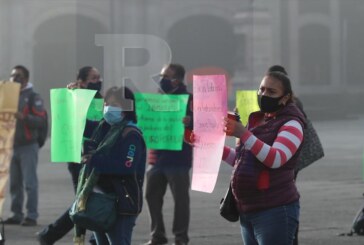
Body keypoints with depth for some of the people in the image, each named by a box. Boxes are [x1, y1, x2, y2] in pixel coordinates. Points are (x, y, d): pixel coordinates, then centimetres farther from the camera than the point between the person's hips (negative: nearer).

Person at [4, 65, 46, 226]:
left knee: (30, 183, -7)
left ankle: (31, 216, -5)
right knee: (14, 183, 5)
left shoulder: (32, 97, -2)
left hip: (28, 146, -6)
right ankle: (17, 214, 10)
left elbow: (41, 120, -10)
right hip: (11, 145, 6)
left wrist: (24, 117, -25)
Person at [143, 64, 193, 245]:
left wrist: (190, 122, -36)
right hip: (157, 157, 7)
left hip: (177, 159, -7)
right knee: (152, 196, 7)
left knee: (180, 198, -2)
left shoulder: (187, 99, -6)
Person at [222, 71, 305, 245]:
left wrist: (243, 134, -30)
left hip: (275, 211, -9)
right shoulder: (256, 120, 18)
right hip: (247, 211, 9)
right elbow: (240, 161, 26)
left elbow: (275, 159, -24)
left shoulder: (291, 124, -8)